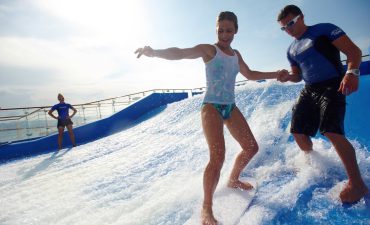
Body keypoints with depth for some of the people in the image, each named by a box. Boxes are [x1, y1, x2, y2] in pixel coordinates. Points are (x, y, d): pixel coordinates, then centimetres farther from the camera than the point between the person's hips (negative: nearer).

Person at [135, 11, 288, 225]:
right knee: (218, 156, -20)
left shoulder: (236, 54, 14)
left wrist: (275, 75, 23)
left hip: (230, 107, 8)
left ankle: (233, 180, 38)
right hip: (212, 107, -8)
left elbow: (250, 74, 28)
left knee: (251, 147, 14)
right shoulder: (208, 49, -6)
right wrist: (155, 52, -40)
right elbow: (181, 53, -22)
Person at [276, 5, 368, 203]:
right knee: (298, 132, 7)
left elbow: (354, 51, -10)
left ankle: (357, 183, -11)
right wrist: (288, 77, -1)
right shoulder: (292, 50, 15)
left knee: (332, 132, -22)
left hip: (331, 87, -7)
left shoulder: (324, 30, -2)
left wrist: (352, 72, -29)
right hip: (309, 90, 7)